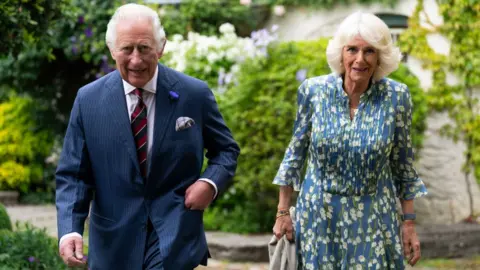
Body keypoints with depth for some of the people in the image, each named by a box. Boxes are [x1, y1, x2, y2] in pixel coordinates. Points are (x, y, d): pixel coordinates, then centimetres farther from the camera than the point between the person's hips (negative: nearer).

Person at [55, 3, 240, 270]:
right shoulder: (88, 100, -3)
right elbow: (73, 174, -2)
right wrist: (69, 230, -17)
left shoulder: (195, 94, -4)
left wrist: (210, 182, -12)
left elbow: (226, 149, 9)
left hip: (174, 236, -2)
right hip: (114, 241, 2)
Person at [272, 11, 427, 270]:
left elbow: (402, 163, 1)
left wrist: (409, 222, 2)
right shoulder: (313, 90, -9)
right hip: (317, 217, 1)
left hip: (374, 221, 0)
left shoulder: (396, 96, -9)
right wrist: (282, 212, 4)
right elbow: (296, 152, 3)